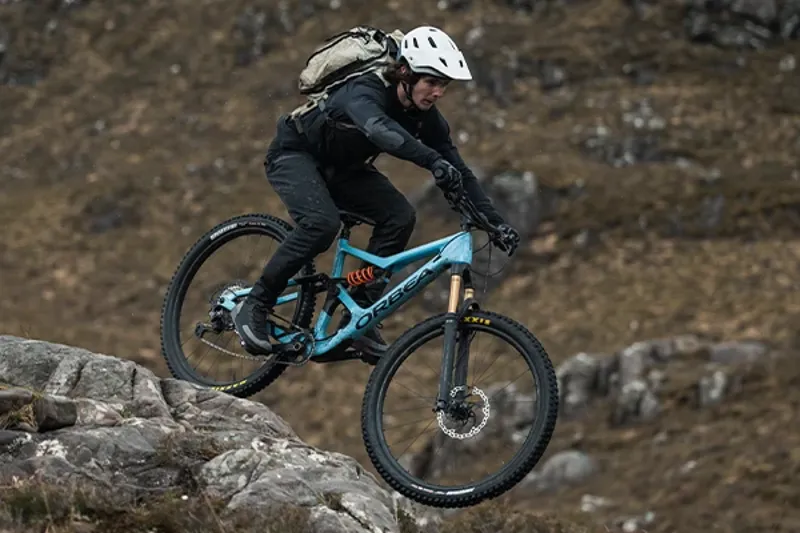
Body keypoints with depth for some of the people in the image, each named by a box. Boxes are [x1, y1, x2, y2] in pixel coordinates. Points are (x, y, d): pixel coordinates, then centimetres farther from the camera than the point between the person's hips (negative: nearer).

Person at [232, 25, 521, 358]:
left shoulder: (425, 116, -13)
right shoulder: (364, 92, -34)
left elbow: (458, 170, -10)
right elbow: (381, 130, -57)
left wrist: (494, 221, -21)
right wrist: (434, 162, -70)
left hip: (341, 168, 7)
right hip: (296, 155, -7)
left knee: (400, 216, -16)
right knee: (322, 224, -33)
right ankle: (253, 307, -18)